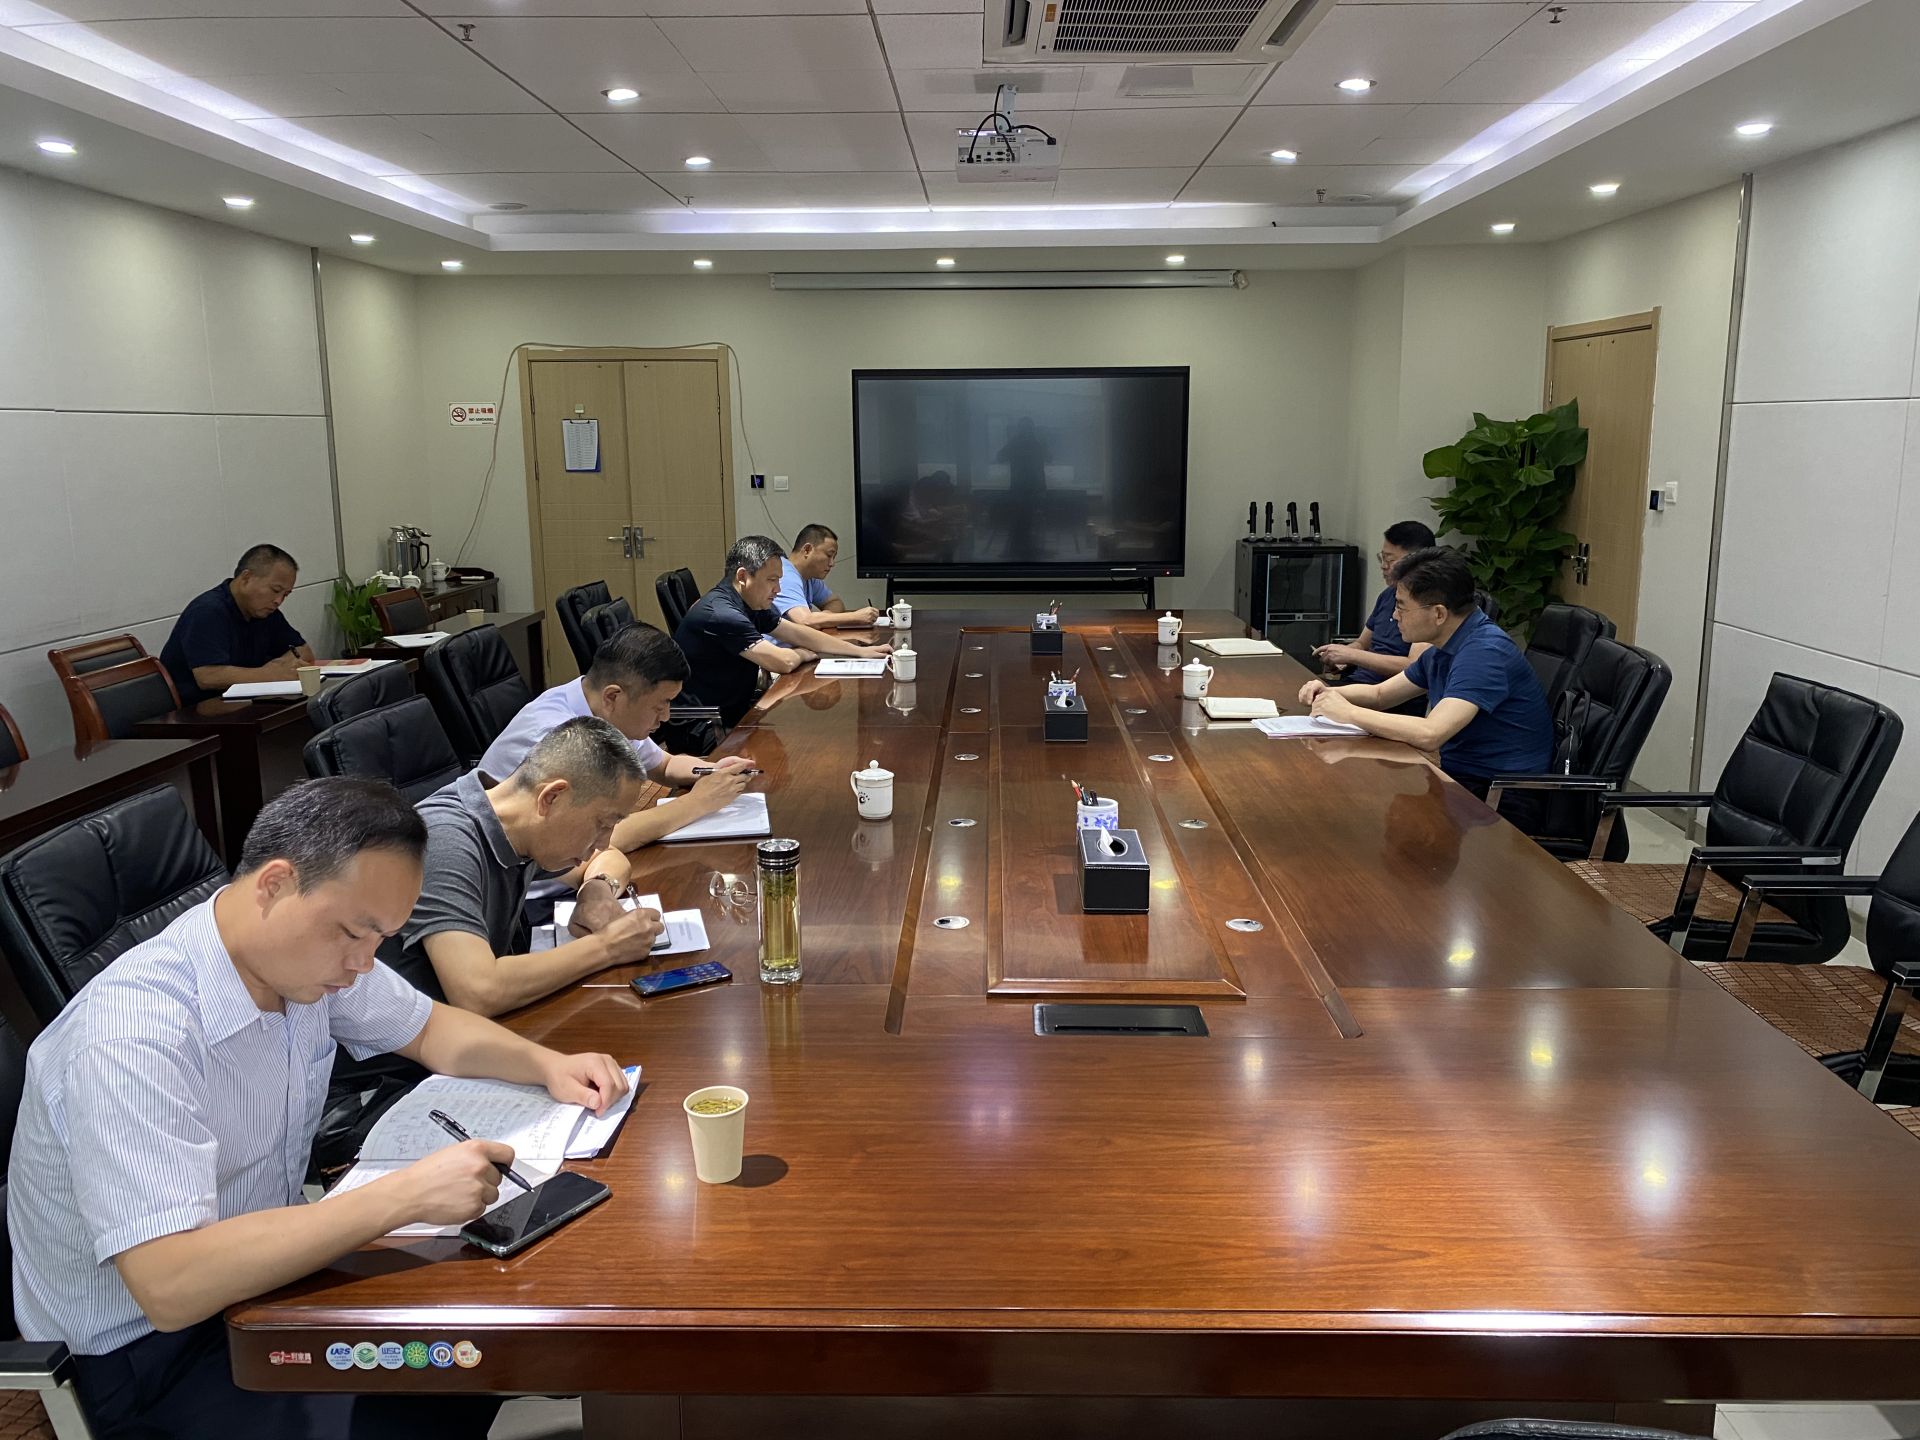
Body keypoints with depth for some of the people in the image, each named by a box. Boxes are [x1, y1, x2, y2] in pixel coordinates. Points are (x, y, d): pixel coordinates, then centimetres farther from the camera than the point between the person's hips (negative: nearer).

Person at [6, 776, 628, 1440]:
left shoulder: (306, 953, -8)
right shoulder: (133, 1037, -30)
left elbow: (429, 1028, 9)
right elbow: (169, 1285, -36)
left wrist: (548, 1064, -9)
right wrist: (406, 1196, -36)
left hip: (264, 1267, 7)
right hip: (147, 1344, -7)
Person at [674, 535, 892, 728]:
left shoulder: (751, 604, 6)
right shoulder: (721, 614, -24)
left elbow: (799, 633, 14)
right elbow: (784, 663, -24)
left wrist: (861, 651, 11)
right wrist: (803, 654, -2)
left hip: (733, 708, 9)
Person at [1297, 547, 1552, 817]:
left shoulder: (1485, 650, -22)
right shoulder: (1441, 649, 10)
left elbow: (1430, 734, -32)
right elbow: (1380, 695, 22)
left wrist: (1348, 712, -23)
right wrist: (1330, 693, 1)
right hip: (1458, 774, 9)